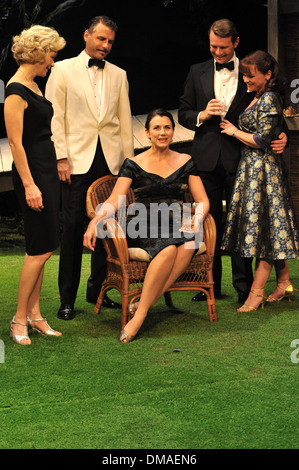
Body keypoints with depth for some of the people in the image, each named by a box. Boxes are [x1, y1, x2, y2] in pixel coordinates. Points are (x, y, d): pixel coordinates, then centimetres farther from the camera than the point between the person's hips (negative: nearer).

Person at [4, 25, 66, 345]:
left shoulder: (33, 85, 13)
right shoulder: (16, 91, -15)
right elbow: (16, 142, -18)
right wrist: (29, 185, -20)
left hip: (46, 170, 10)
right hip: (31, 172, -10)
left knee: (41, 248, 11)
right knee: (40, 249, -6)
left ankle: (34, 314, 17)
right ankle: (19, 319, 4)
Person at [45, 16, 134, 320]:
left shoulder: (118, 75, 15)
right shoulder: (63, 70, 5)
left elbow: (125, 120, 15)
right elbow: (54, 116, 0)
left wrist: (128, 159, 9)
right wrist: (61, 157, -8)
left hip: (111, 159, 3)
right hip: (77, 159, -3)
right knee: (74, 226, -4)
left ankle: (97, 290, 17)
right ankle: (67, 299, 4)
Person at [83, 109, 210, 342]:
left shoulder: (185, 162, 15)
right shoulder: (134, 164, 8)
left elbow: (202, 200, 12)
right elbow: (114, 201, -2)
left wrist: (196, 221, -10)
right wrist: (95, 221, -22)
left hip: (175, 226, 2)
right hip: (143, 227, -2)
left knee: (189, 244, -35)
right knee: (169, 248, -37)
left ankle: (141, 309, -34)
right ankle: (143, 307, -30)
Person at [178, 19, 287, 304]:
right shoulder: (197, 73, 11)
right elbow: (183, 114, 12)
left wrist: (280, 136, -11)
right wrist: (202, 115, -8)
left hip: (239, 155, -2)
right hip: (207, 157, 2)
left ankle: (243, 286, 7)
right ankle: (211, 285, 15)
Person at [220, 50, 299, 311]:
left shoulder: (269, 100, -14)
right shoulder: (258, 98, 14)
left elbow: (261, 140, -18)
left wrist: (234, 131, -6)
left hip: (263, 168, -10)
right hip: (254, 167, 10)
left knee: (262, 226, -8)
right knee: (272, 227, 11)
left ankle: (256, 292, -6)